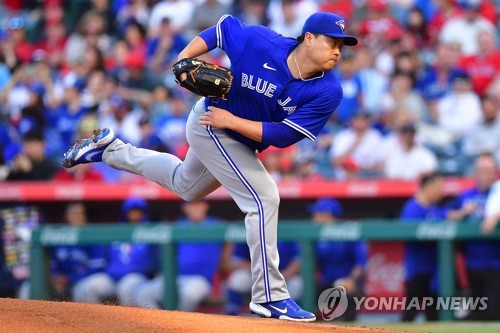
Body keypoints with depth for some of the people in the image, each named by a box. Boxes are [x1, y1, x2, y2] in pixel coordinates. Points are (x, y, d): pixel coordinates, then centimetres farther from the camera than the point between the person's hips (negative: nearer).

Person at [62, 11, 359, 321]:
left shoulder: (328, 92, -21)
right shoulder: (261, 41, -28)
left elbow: (284, 136, -22)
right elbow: (223, 26, -10)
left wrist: (232, 121, -27)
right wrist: (183, 58, -20)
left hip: (237, 137, 6)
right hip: (212, 126, -6)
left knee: (185, 185, 30)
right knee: (264, 198, -18)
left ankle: (110, 148, 48)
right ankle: (270, 297, -12)